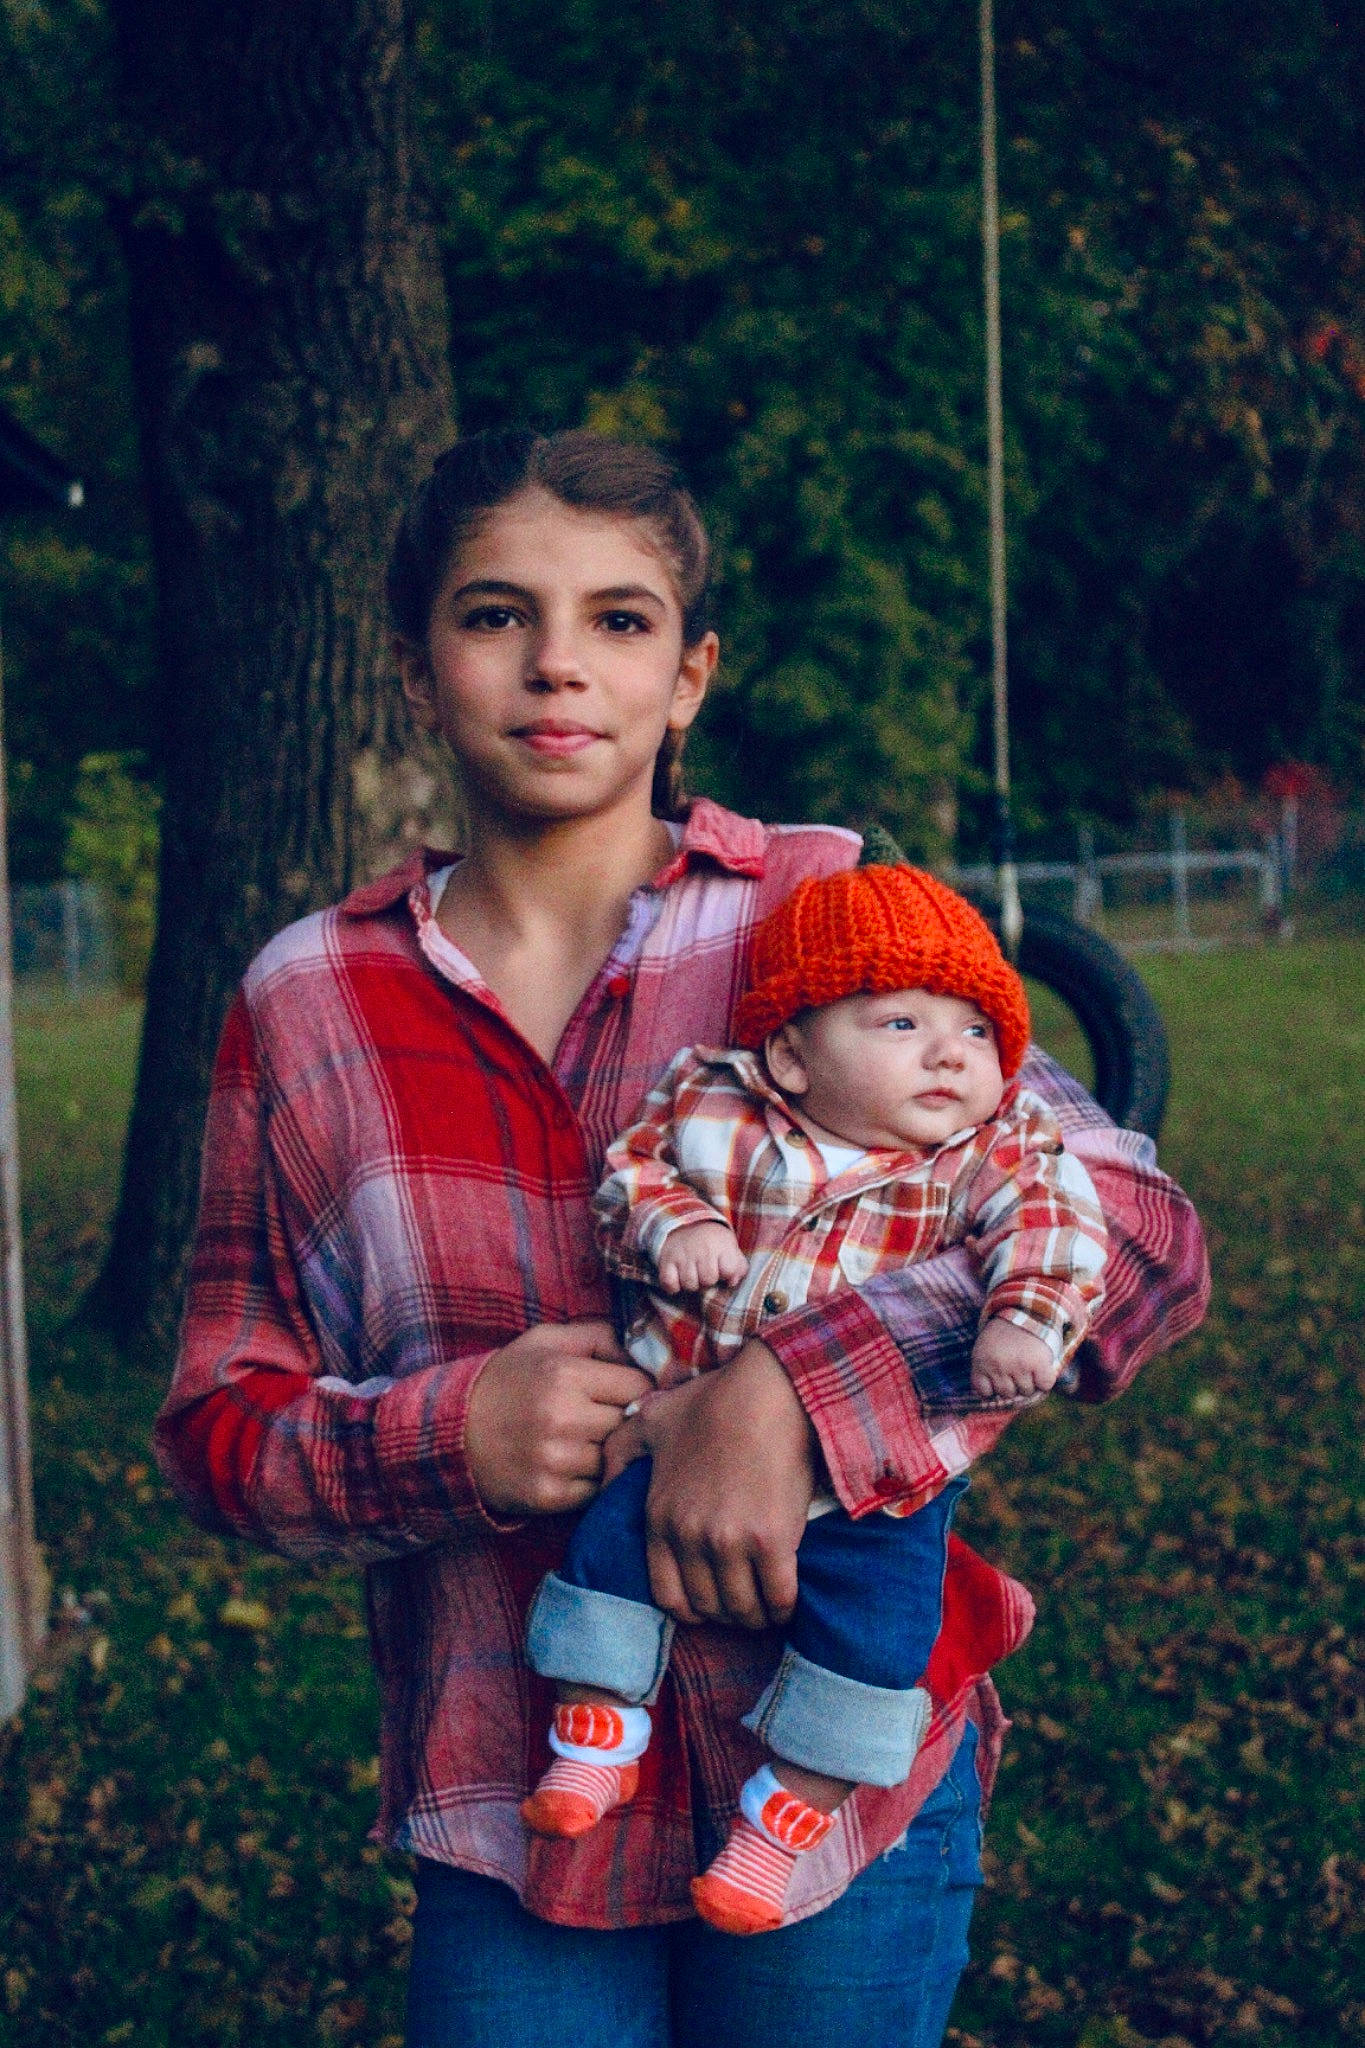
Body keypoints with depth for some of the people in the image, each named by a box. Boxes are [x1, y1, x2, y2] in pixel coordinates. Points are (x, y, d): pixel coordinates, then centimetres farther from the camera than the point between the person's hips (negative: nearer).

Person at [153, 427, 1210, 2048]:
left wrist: (788, 1394, -26)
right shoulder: (308, 1005, 1)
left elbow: (1135, 1230, -12)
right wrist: (447, 1432, -17)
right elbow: (219, 1425, 4)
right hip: (507, 1789, 1)